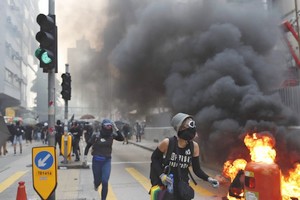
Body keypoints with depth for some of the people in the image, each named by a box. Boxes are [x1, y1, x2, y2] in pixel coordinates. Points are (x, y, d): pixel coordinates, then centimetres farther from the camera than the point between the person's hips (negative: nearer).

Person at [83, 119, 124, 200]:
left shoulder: (112, 135, -6)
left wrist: (116, 129, -20)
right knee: (98, 180, 16)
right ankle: (96, 184, 55)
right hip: (96, 160, -1)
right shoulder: (96, 135, -13)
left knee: (105, 181, -8)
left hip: (107, 161, 1)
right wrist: (85, 156, 0)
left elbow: (122, 138, -17)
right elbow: (88, 145, -1)